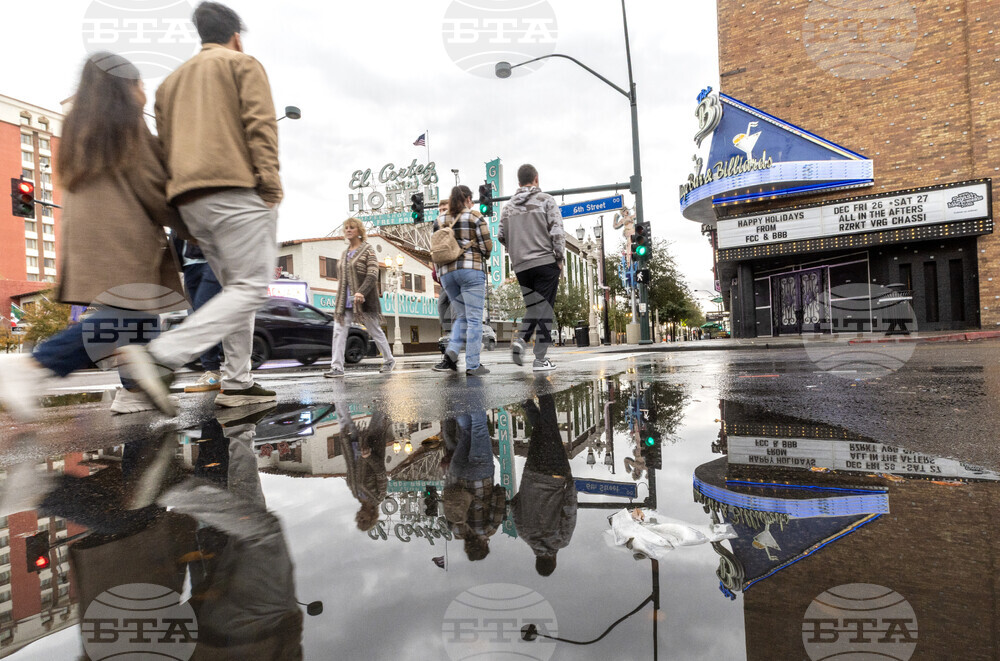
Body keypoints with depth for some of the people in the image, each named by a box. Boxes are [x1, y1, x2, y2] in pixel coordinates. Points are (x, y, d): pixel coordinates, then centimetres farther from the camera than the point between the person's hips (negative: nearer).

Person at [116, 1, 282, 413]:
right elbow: (260, 124, -8)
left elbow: (164, 145, 22)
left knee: (235, 288, 12)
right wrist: (271, 185, -13)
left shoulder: (171, 81, 28)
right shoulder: (244, 65, 10)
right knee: (250, 289, -11)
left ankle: (237, 383, 6)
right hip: (235, 189, -7)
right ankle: (158, 356, -26)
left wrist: (182, 210, 21)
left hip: (189, 200, 8)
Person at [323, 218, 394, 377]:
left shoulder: (367, 250, -4)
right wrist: (342, 297, 9)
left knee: (375, 331, 6)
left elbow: (373, 275, -15)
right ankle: (337, 367, -5)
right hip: (345, 301, 6)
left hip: (364, 300, -6)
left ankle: (389, 360, 24)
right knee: (339, 331, -6)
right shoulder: (345, 253, 16)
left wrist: (361, 292, -28)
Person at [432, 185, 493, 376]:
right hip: (471, 269, -5)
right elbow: (487, 246, -2)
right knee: (474, 318, -2)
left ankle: (451, 352, -5)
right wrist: (483, 258, 18)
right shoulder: (475, 217, 1)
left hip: (446, 272, 5)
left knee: (462, 316, 15)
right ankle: (473, 365, -3)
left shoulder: (439, 221, 14)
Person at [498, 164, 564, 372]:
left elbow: (502, 237, 9)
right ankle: (540, 359, -1)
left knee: (533, 307, 17)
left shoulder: (508, 206, 12)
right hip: (545, 261, -4)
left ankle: (521, 339, -7)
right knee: (544, 308, 0)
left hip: (521, 266, 4)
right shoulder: (546, 200, 0)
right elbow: (557, 231, -9)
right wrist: (560, 258, -1)